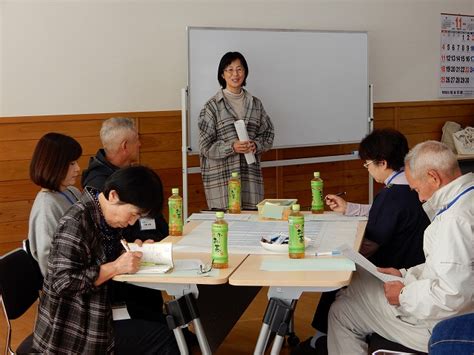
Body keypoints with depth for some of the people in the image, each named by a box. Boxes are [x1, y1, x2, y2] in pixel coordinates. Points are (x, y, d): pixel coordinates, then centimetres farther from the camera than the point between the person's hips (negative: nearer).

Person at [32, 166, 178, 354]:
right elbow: (63, 283, -25)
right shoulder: (76, 222, -21)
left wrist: (134, 251, -2)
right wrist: (116, 267, -24)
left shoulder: (107, 217, 5)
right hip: (74, 331, -8)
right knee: (162, 338, -11)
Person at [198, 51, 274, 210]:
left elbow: (268, 133, 15)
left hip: (250, 173, 4)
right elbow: (205, 146, -4)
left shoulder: (255, 104, 11)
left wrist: (256, 145, -5)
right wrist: (232, 147, -17)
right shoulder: (212, 106, -2)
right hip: (221, 176, -3)